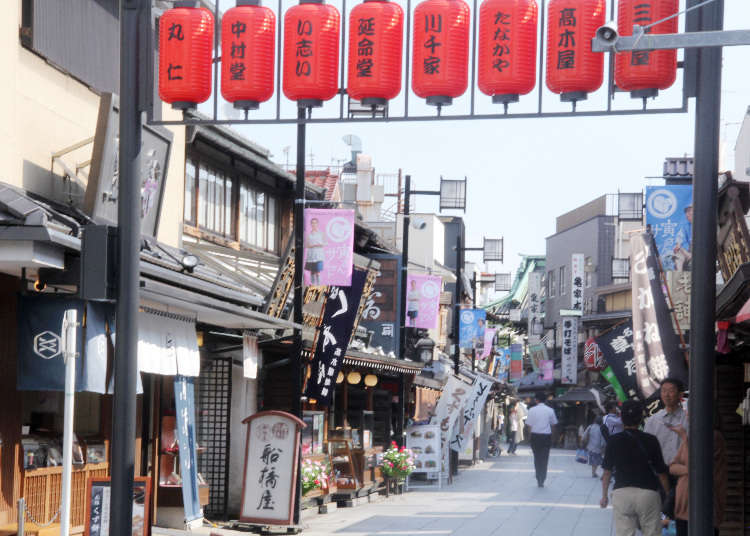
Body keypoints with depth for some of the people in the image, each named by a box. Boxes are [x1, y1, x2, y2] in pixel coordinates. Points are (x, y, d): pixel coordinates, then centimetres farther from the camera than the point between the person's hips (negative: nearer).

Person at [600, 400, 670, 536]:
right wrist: (669, 495, 11)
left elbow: (607, 472, 6)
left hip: (621, 493, 1)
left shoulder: (614, 441, 0)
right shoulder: (650, 440, -4)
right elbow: (661, 472, -1)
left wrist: (604, 495, 18)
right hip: (648, 493, -1)